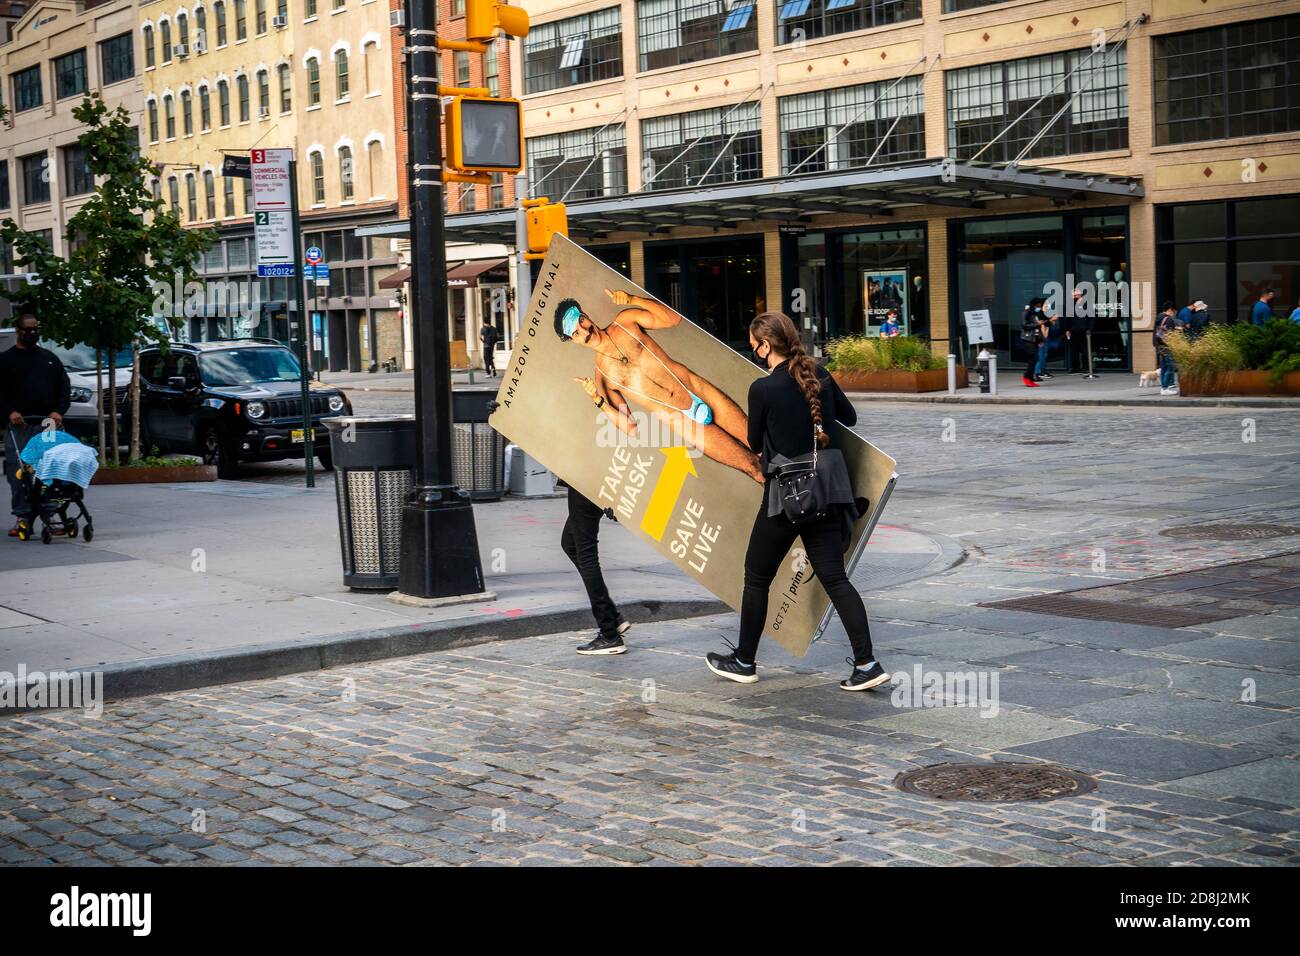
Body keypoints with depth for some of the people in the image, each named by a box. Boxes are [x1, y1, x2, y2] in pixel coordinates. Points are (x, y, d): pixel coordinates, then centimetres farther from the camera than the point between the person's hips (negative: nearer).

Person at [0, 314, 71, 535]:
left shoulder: (50, 358, 19)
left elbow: (65, 387, 14)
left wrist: (58, 411, -3)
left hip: (47, 424, 2)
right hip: (18, 425, -2)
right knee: (18, 471, -7)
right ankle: (22, 516, -2)